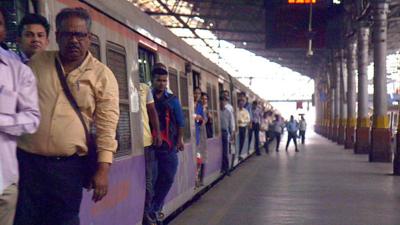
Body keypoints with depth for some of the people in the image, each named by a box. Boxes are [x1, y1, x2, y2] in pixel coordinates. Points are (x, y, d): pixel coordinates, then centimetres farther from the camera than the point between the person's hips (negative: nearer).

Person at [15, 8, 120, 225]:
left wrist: (103, 169, -10)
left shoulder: (102, 75, 0)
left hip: (69, 166, -1)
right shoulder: (37, 62, 8)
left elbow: (107, 126, -4)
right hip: (26, 160, 2)